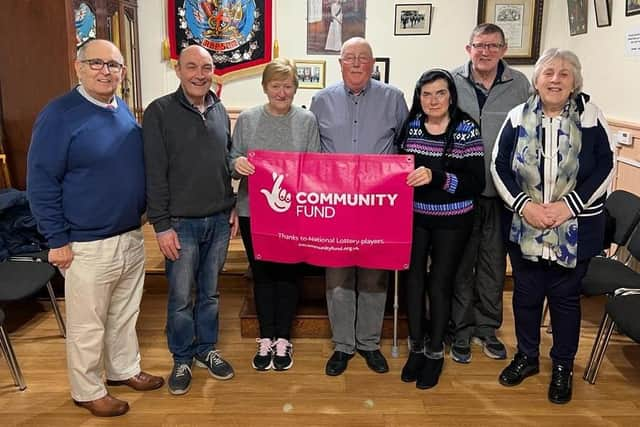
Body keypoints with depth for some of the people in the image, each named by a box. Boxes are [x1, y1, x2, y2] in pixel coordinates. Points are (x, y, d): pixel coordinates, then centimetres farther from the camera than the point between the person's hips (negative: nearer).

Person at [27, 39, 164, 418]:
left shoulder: (124, 110, 7)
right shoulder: (59, 114, -14)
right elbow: (41, 183, -14)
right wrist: (58, 240, -14)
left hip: (132, 236, 7)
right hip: (88, 245, -6)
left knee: (126, 313, 20)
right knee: (88, 326, 7)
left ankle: (124, 369, 39)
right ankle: (87, 391, 26)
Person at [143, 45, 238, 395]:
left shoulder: (220, 111, 8)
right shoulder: (159, 112, -7)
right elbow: (154, 174, -10)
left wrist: (233, 208, 10)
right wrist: (162, 225, -12)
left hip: (219, 221, 4)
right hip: (181, 223, -4)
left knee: (209, 292, 16)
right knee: (180, 297, 7)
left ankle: (206, 349, 34)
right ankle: (182, 359, 26)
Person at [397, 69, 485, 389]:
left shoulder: (467, 129, -9)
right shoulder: (410, 126, 0)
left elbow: (477, 183, -15)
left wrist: (435, 177, -28)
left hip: (451, 221, -3)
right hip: (413, 216, 3)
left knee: (440, 284, 6)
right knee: (413, 279, 7)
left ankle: (435, 352, 26)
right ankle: (416, 347, 28)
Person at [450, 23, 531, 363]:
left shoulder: (520, 85, 1)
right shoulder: (451, 82, -5)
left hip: (502, 192, 2)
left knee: (494, 263, 14)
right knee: (461, 263, 9)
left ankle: (488, 327, 31)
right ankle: (461, 330, 25)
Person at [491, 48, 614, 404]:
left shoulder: (589, 116, -5)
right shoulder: (519, 117, -1)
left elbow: (606, 166, -6)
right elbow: (500, 166, -1)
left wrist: (569, 205, -16)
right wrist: (524, 205, -14)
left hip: (575, 229, -1)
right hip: (524, 226, 2)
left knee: (565, 297, 11)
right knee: (526, 294, 13)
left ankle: (563, 366, 30)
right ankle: (527, 357, 34)